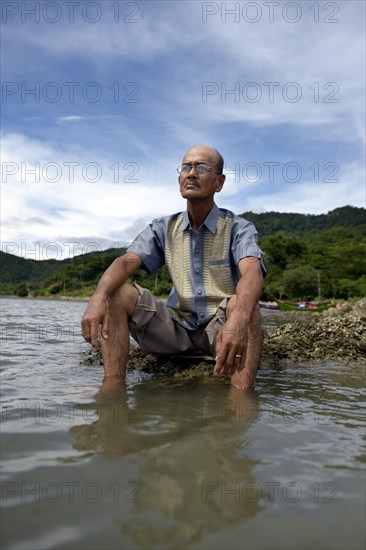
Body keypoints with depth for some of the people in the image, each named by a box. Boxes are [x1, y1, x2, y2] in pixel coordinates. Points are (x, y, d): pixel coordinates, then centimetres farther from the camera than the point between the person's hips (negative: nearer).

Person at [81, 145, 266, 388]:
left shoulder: (238, 228, -7)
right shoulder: (164, 229, 4)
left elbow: (252, 273, -28)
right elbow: (125, 262, -11)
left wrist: (239, 318, -51)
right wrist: (98, 298, -34)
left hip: (220, 329, -3)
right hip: (177, 326, 3)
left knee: (244, 305, -35)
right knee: (116, 293, -15)